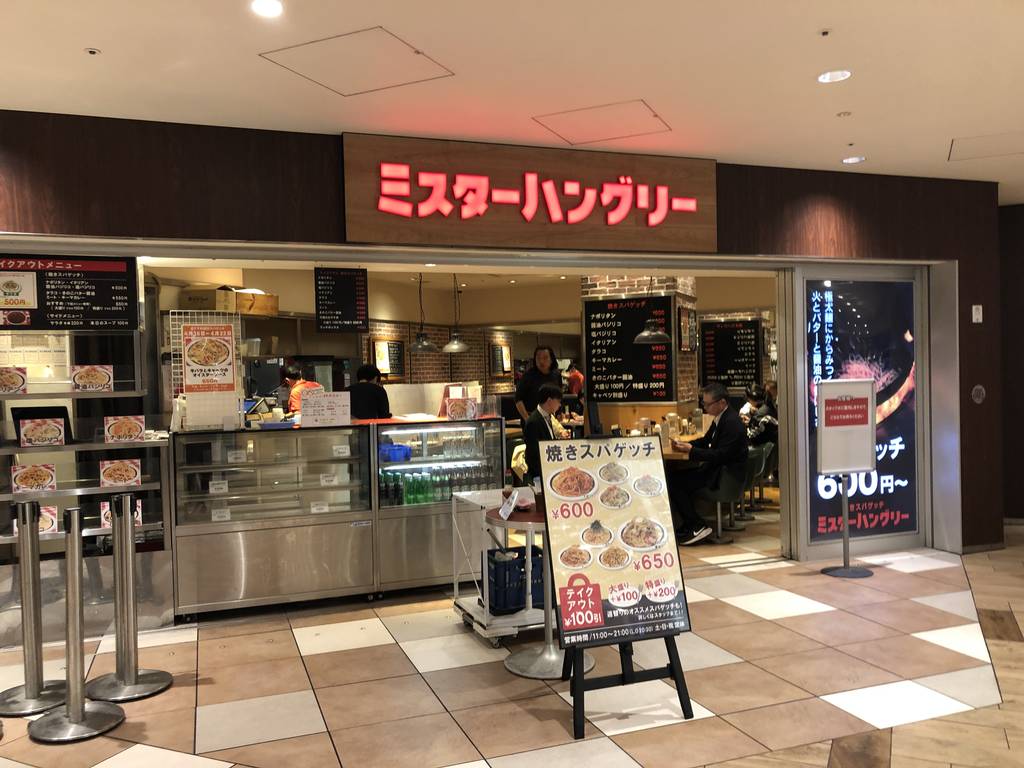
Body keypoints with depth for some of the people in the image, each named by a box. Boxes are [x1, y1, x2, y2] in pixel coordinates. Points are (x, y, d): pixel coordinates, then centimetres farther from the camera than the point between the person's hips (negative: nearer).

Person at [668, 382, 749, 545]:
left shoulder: (732, 422, -19)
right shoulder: (721, 418, 12)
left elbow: (721, 455, -24)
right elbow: (705, 441, 21)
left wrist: (691, 450, -23)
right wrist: (684, 444, 3)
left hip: (727, 475, -10)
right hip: (718, 469, 10)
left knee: (675, 482, -16)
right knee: (676, 476, 6)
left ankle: (697, 527, -10)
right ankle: (687, 525, 9)